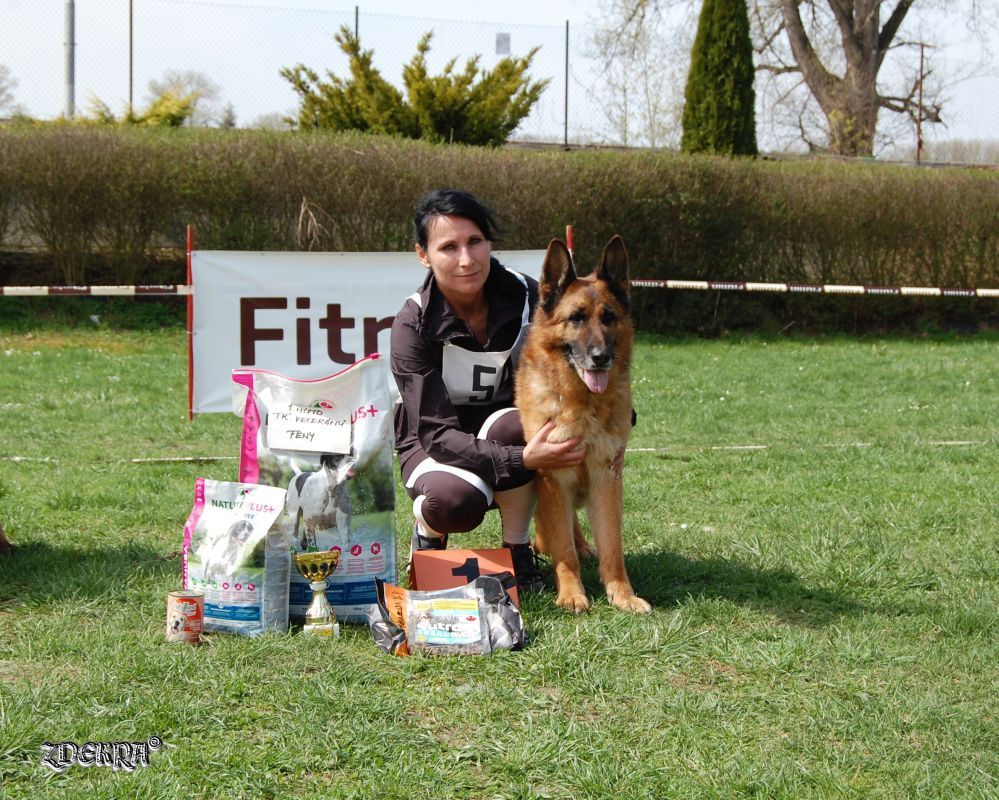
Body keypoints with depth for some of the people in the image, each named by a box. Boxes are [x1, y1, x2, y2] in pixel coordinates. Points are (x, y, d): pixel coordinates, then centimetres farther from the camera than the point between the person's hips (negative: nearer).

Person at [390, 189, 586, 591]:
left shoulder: (525, 297, -16)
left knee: (513, 423, -34)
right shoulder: (414, 324, -23)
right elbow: (437, 434, -28)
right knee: (455, 500, -36)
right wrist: (521, 459, -43)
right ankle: (428, 531, 2)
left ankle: (518, 550, -12)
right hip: (434, 441, -2)